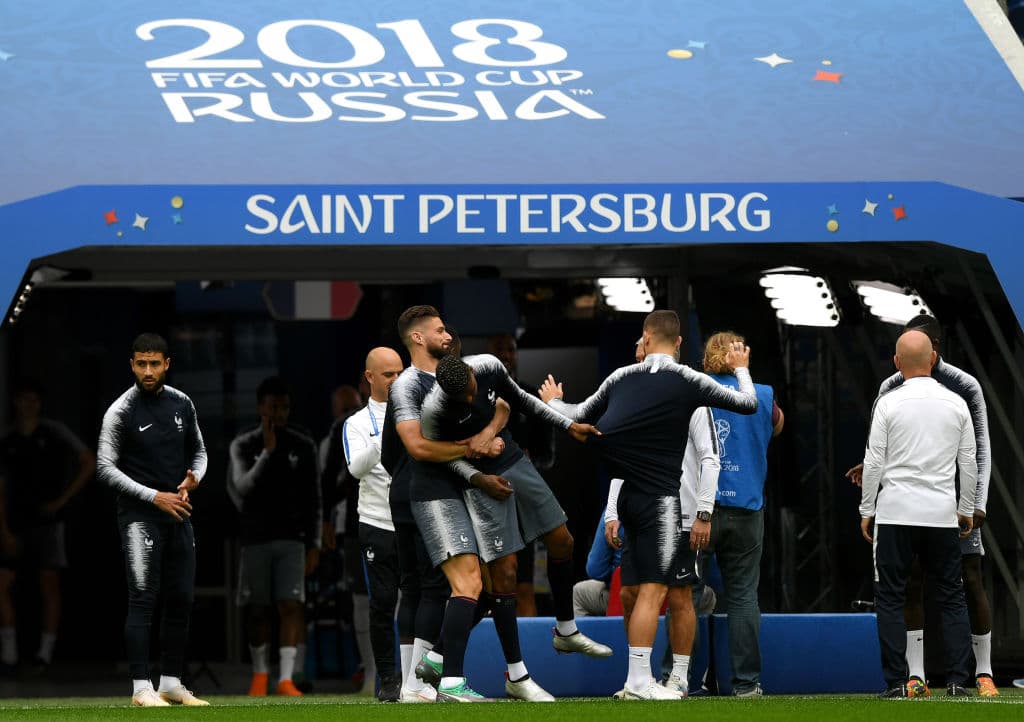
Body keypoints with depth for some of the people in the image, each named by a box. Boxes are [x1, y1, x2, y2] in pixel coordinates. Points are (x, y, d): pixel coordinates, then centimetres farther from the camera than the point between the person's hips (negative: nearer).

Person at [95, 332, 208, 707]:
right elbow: (105, 468, -11)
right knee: (143, 597, -13)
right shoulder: (121, 411, -8)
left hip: (178, 514, 6)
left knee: (181, 599, 7)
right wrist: (155, 496, -17)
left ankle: (171, 684, 15)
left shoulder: (182, 404, 10)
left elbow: (198, 450, 21)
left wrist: (194, 478, -2)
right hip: (139, 515, -6)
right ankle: (142, 687, -14)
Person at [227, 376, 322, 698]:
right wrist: (267, 453, -19)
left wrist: (314, 544, 3)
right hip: (255, 539, 0)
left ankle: (286, 678, -15)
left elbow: (313, 501, 8)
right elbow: (242, 488, -12)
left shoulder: (303, 447, 6)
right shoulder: (243, 445, 2)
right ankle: (260, 673, 21)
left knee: (291, 605, -12)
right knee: (256, 609, 4)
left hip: (291, 539, 0)